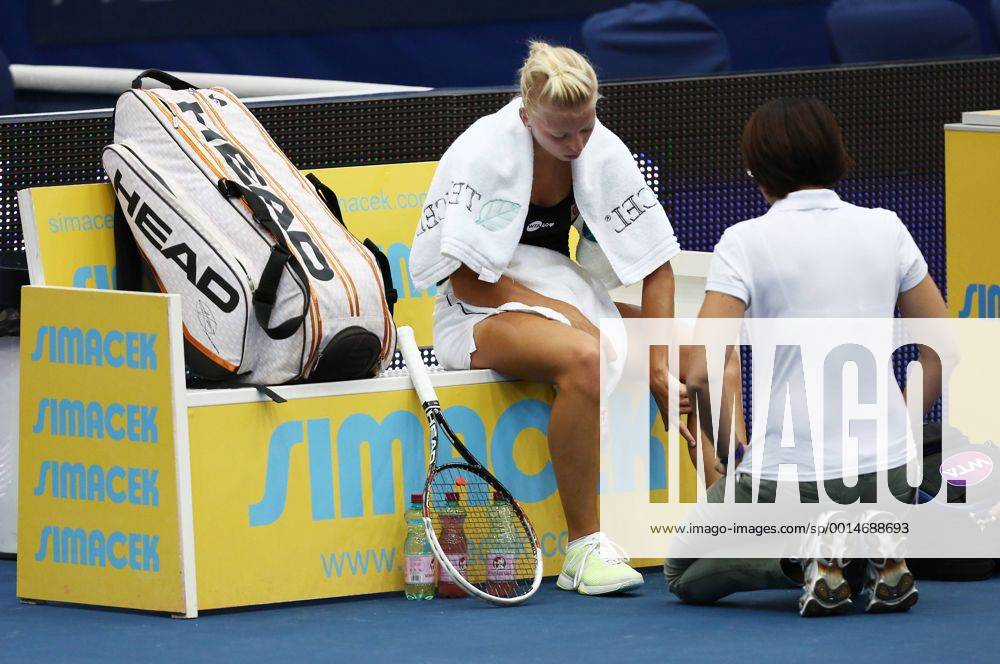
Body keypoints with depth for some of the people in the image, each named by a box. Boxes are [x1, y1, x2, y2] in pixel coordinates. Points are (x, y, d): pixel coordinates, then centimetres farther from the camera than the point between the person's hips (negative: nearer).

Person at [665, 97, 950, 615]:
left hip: (787, 476, -4)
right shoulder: (886, 229, 5)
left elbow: (703, 377, -14)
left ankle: (812, 563, -4)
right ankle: (882, 555, 5)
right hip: (888, 472, 4)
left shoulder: (746, 242, -7)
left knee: (683, 575, 22)